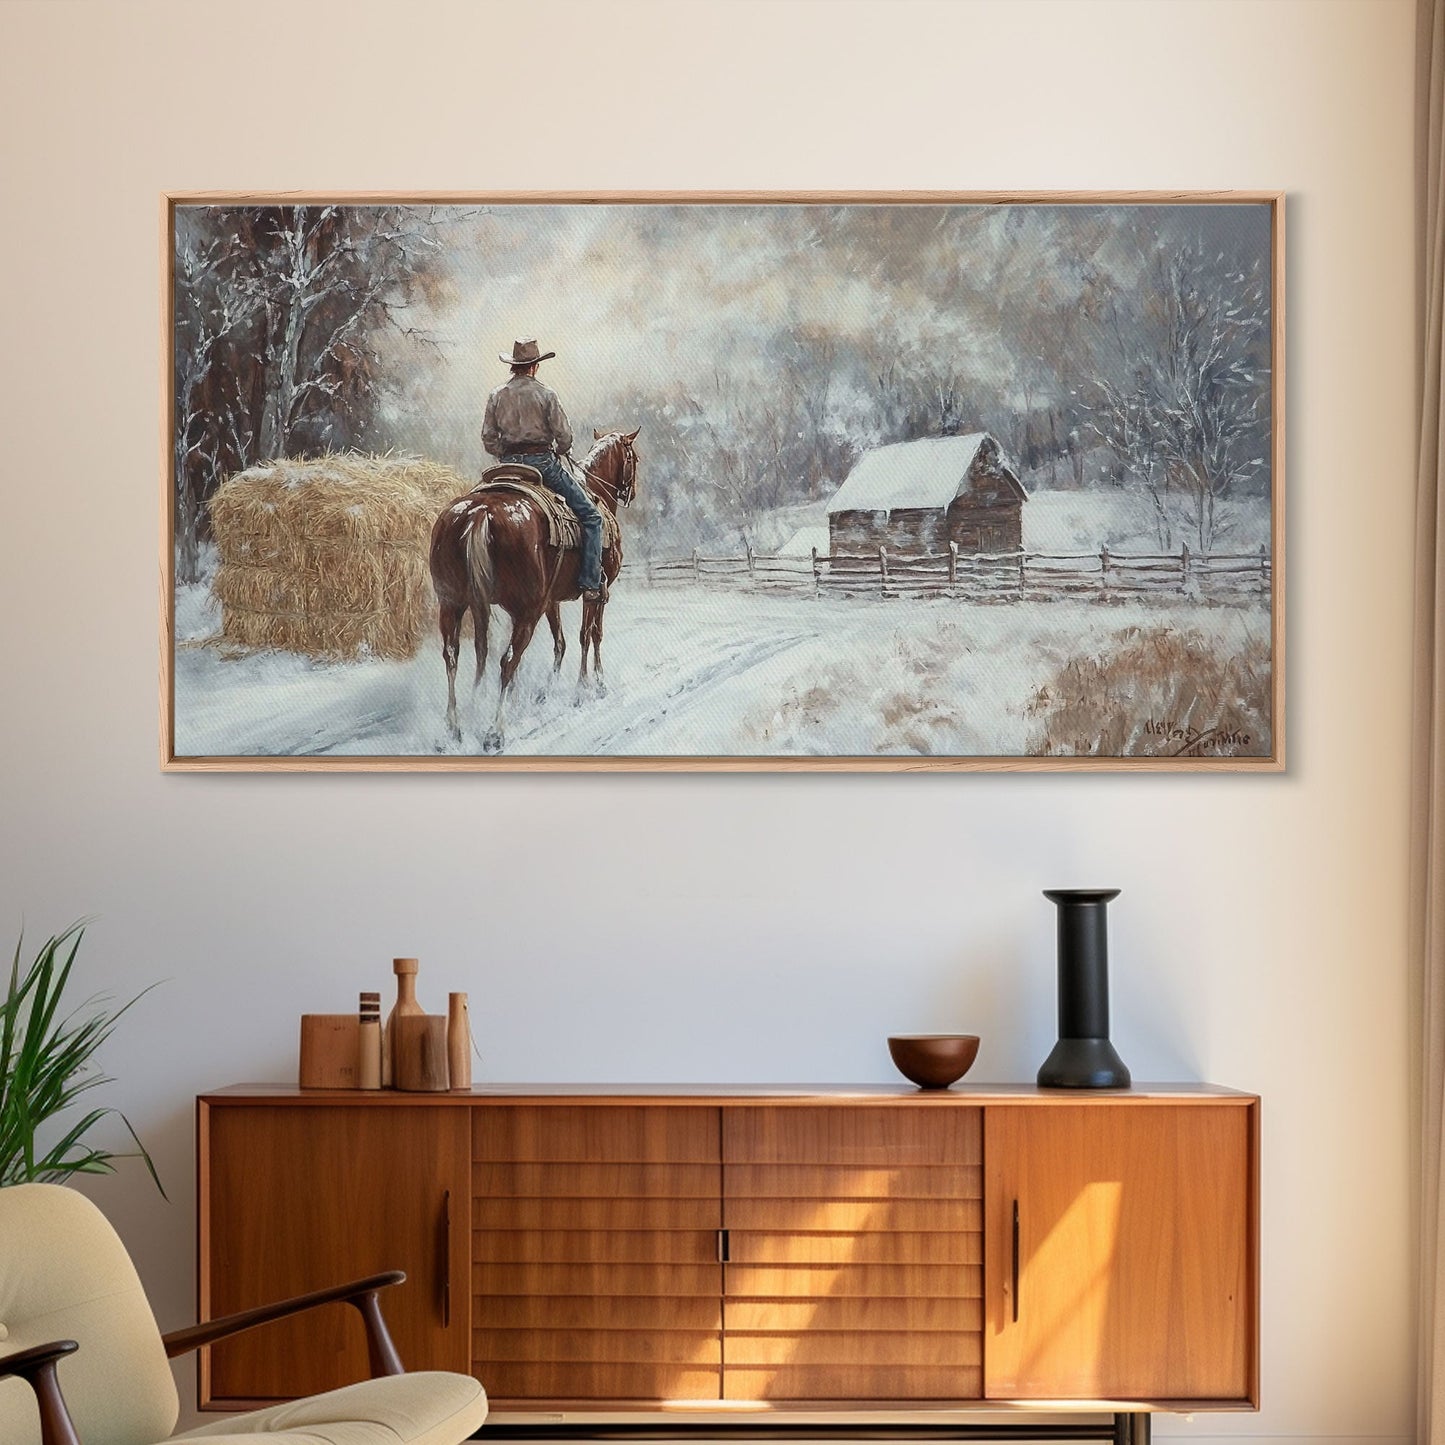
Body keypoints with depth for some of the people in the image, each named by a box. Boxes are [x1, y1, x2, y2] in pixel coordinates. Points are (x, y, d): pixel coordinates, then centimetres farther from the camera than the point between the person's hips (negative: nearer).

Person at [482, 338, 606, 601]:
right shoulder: (545, 394, -8)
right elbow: (564, 435, -10)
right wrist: (560, 451, 11)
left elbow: (488, 439, 4)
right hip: (543, 461, -4)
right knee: (591, 517, 3)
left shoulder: (497, 396, 4)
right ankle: (590, 582, -6)